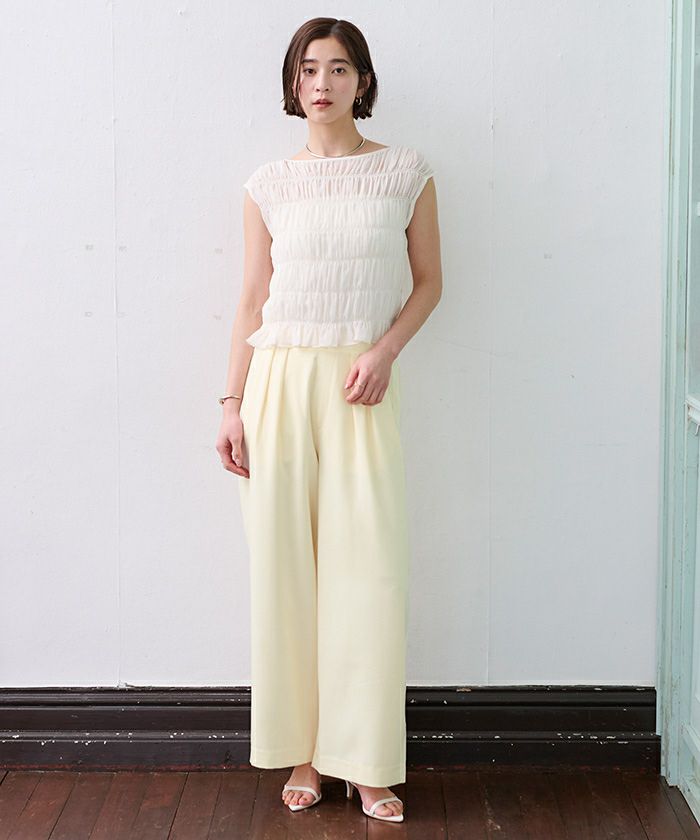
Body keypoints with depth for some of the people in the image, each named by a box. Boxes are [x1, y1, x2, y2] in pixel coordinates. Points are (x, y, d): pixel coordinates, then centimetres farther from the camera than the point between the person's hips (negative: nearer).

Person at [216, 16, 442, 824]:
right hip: (280, 378, 1)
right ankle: (302, 752, 14)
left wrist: (384, 350, -7)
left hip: (363, 388, -1)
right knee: (285, 567, 2)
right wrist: (233, 404, 2)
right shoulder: (269, 184, 6)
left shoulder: (406, 173, 4)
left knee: (368, 567, -4)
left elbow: (428, 281, 9)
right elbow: (251, 301, 8)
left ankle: (367, 762, 8)